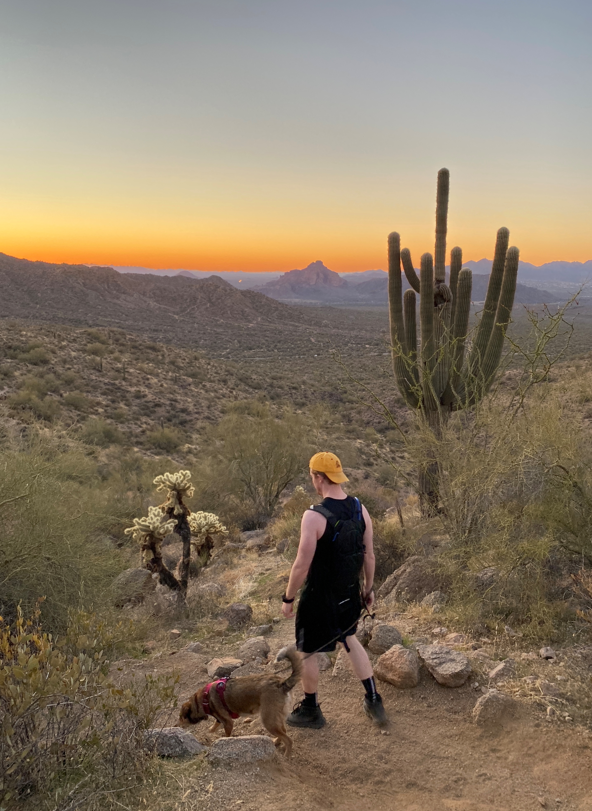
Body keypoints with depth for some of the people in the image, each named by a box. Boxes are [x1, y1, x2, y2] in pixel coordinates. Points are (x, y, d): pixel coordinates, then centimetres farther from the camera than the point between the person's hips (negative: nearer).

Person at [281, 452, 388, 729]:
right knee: (350, 639, 29)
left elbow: (302, 565, -22)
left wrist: (288, 598, -8)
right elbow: (369, 555, 2)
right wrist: (368, 588, 16)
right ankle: (373, 701, 32)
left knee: (308, 651, 15)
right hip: (350, 593, 6)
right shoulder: (360, 509, -7)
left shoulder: (314, 516, -27)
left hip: (320, 597, -6)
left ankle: (310, 711, 33)